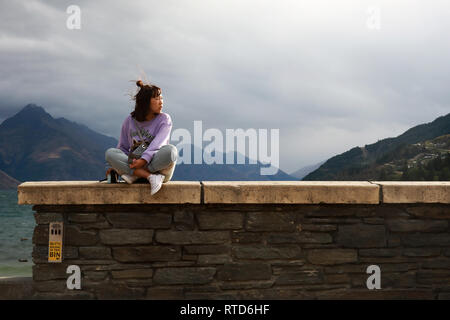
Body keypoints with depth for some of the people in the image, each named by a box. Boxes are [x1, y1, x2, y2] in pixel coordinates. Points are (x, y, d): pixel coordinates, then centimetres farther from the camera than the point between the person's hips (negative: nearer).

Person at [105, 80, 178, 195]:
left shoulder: (164, 119, 1)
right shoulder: (130, 120, 9)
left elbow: (157, 144, -15)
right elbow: (123, 147, 17)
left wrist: (144, 159, -29)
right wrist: (115, 166, 4)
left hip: (158, 166, -2)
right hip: (135, 164, 2)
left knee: (171, 150, -33)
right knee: (110, 153, -20)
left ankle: (134, 175, -24)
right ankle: (150, 177, -31)